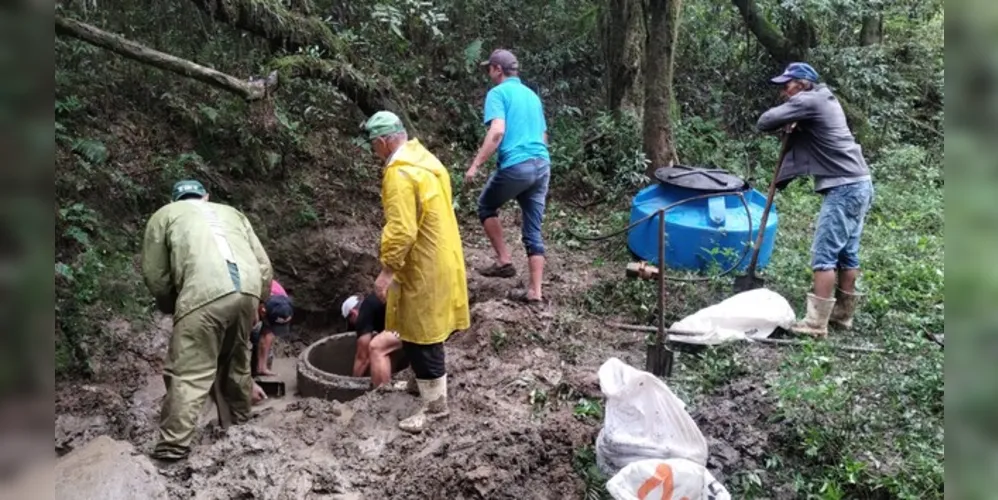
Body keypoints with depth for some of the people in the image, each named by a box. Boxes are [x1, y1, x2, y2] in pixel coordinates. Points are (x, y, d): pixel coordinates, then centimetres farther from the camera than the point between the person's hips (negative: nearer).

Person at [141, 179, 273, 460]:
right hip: (248, 290, 4)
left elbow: (155, 275, 17)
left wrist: (170, 307, 32)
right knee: (236, 362, 22)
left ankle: (172, 448, -3)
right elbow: (264, 266, 25)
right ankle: (238, 426, 33)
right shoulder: (232, 213, 34)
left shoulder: (165, 215, 24)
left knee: (188, 373, 0)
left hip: (205, 295, -4)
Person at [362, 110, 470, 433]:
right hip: (440, 258, 10)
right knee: (425, 333, 21)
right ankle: (426, 382, 35)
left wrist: (387, 270, -21)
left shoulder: (399, 174, -21)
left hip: (424, 268, -10)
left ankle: (435, 406, 11)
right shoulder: (424, 159, 10)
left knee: (421, 338, 1)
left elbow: (402, 230, -27)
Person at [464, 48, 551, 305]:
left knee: (486, 207, 20)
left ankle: (504, 261, 16)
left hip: (516, 166, -7)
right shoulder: (532, 95, 22)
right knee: (534, 230, 8)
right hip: (542, 165, 7)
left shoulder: (498, 93, -2)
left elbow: (497, 132, -17)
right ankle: (535, 292, 8)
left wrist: (475, 165, -15)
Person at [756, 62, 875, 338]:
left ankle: (816, 324, -7)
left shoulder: (807, 101, -10)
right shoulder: (824, 99, 20)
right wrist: (792, 127, 5)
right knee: (847, 253, 15)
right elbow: (803, 131, 25)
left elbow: (764, 122, -12)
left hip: (843, 188, -10)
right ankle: (843, 313, 23)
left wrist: (784, 125, 8)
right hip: (858, 184, 10)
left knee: (824, 255, -9)